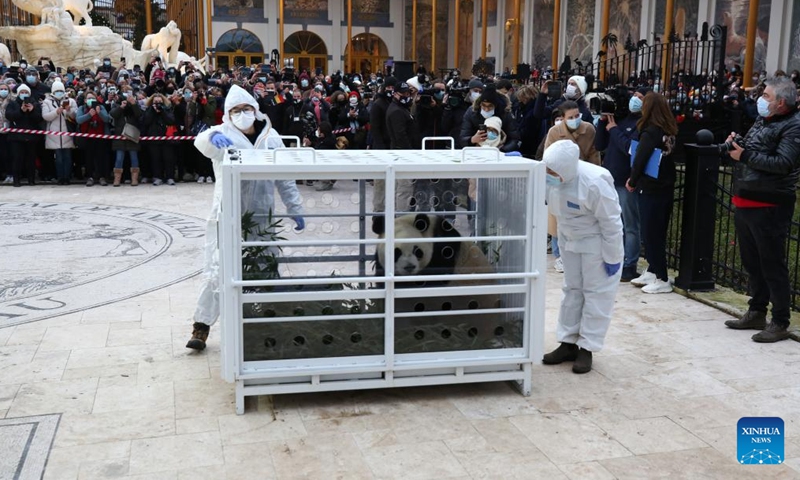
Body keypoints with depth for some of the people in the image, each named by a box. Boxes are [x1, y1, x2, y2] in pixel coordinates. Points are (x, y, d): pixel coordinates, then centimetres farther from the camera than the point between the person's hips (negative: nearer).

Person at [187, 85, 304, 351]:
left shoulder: (271, 137, 7)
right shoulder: (224, 135, -2)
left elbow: (285, 178, 11)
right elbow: (201, 142, -25)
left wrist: (295, 209, 9)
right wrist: (213, 136, -48)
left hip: (260, 217, 3)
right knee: (217, 270, -6)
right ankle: (201, 326, 3)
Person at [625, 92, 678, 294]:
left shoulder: (650, 132, -16)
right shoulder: (670, 130, 5)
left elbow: (640, 160, -15)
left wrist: (632, 181, -2)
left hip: (650, 189, -7)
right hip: (666, 187, 8)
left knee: (651, 234, -1)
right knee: (658, 232, 15)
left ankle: (662, 279, 0)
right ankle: (652, 271, 24)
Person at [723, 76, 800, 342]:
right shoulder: (762, 120, 16)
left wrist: (746, 155, -19)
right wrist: (735, 145, 3)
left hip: (769, 206, -9)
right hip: (746, 202, 9)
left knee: (772, 265, -3)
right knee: (752, 261, 17)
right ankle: (756, 313, 29)